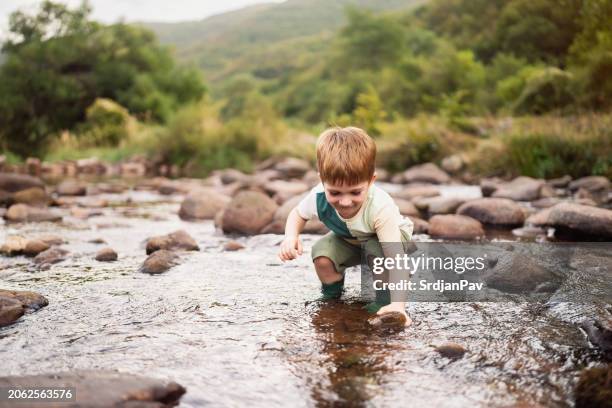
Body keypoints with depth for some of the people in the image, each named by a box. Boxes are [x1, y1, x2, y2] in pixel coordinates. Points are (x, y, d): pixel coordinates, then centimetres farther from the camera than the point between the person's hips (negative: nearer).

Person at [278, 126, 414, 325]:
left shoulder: (381, 207, -44)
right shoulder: (319, 197, -33)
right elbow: (297, 214, -7)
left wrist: (398, 304, -59)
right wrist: (290, 237, -31)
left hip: (389, 235, -4)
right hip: (348, 240, 4)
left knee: (378, 251, -38)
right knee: (321, 254, -25)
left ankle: (385, 297, -9)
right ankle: (333, 289, 10)